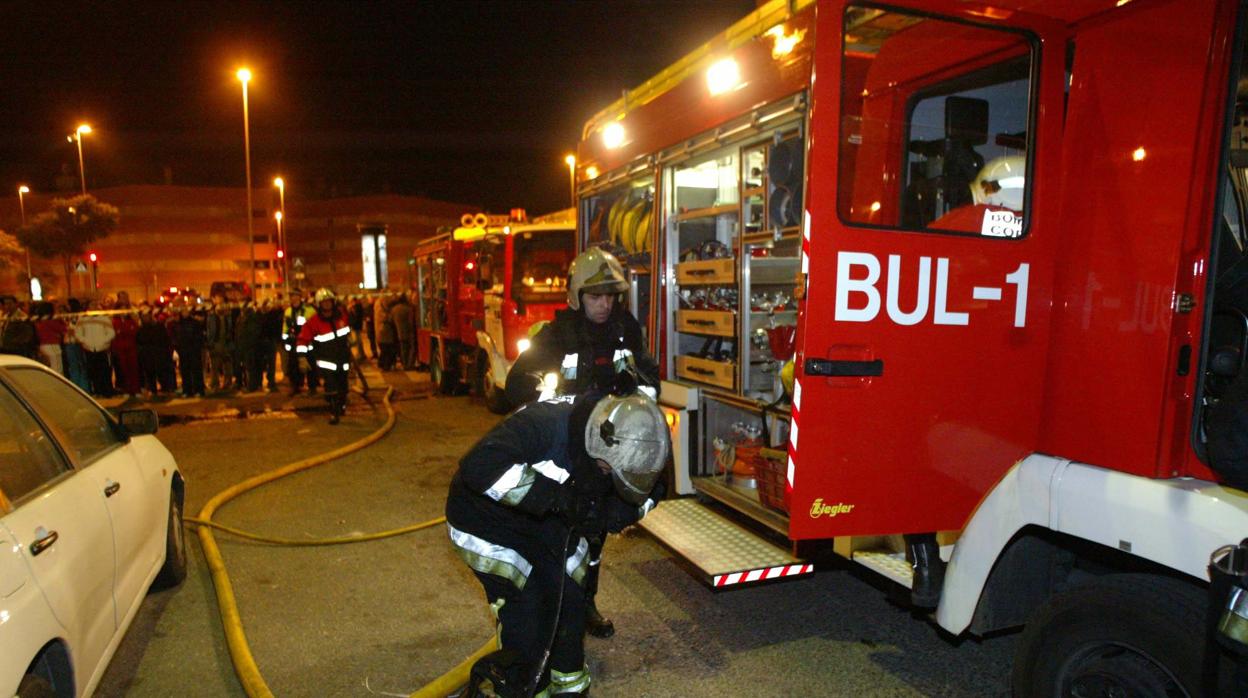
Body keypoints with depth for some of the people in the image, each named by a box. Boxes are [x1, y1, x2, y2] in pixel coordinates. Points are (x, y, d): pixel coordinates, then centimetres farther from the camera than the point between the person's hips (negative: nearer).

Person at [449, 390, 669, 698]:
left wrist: (610, 514, -23)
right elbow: (480, 466, -49)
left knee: (571, 602, 7)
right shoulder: (544, 424, -38)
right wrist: (556, 496, -45)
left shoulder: (614, 442, -16)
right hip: (488, 523, -6)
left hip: (547, 525, 6)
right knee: (529, 618, -10)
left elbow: (648, 490, -2)